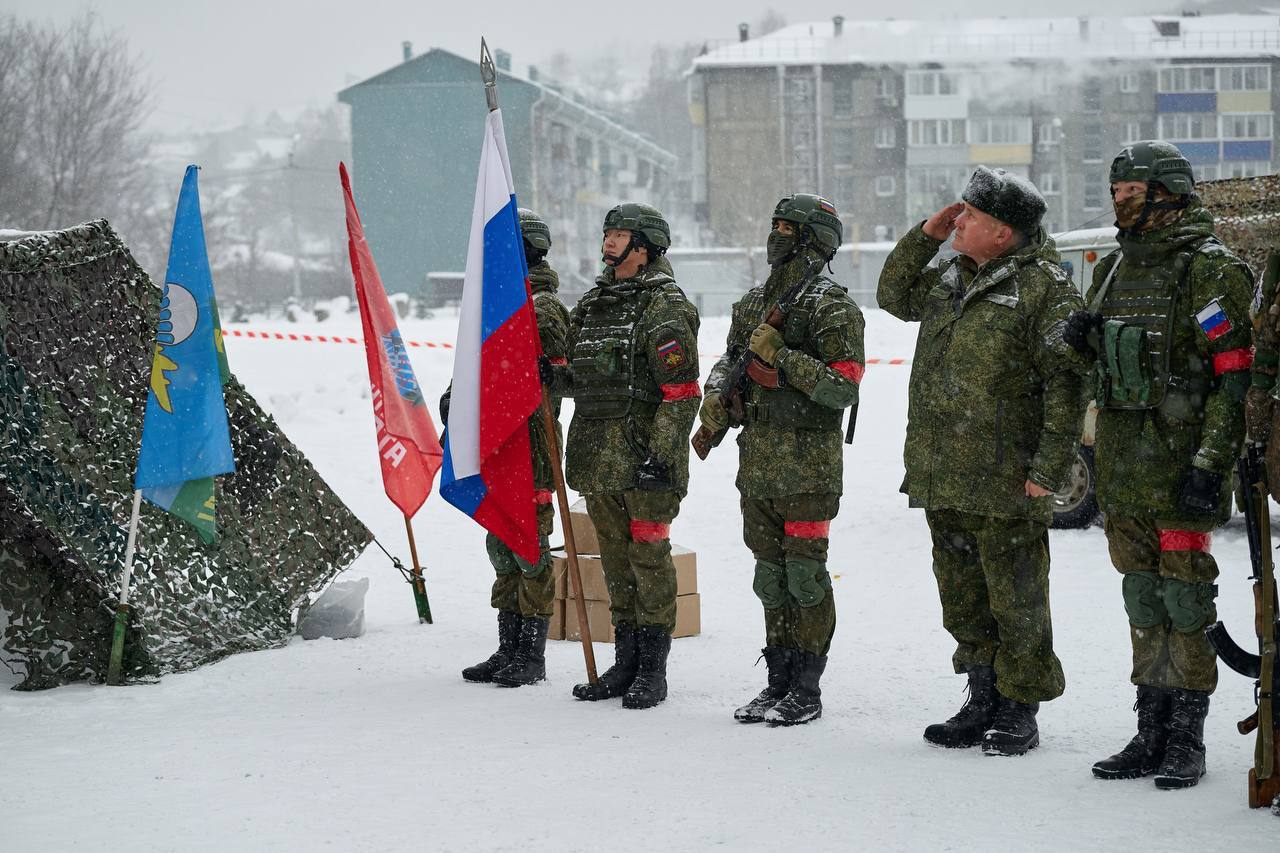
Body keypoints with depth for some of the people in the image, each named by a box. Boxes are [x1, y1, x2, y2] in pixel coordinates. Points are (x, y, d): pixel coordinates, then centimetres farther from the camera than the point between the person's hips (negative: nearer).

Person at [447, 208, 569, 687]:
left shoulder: (543, 307, -9)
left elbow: (550, 377, -21)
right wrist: (455, 397, 12)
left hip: (530, 442, -9)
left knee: (530, 547, -4)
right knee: (502, 545, 12)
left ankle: (532, 657, 0)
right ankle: (509, 649, 19)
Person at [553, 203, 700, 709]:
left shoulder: (665, 306, -9)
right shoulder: (592, 303, 15)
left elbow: (681, 392, -14)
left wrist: (659, 455, -19)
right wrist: (552, 376, 6)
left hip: (646, 455, -7)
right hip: (598, 455, 7)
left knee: (648, 555, -3)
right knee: (615, 558, 12)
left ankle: (653, 672, 4)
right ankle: (625, 663, 20)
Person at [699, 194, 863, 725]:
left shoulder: (832, 308, -10)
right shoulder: (754, 303, 14)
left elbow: (844, 388, -17)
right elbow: (730, 358, 26)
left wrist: (781, 357, -21)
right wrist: (716, 397, 5)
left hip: (808, 466, -7)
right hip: (757, 462, 7)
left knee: (804, 572, -4)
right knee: (770, 574, 12)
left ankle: (806, 690, 3)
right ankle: (779, 682, 19)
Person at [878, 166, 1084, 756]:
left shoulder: (1044, 289, -11)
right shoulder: (950, 277, 13)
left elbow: (1066, 383, -15)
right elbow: (894, 296, 30)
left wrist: (1048, 469, -19)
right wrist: (925, 236, 14)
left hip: (1006, 485, -8)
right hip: (941, 476, 8)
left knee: (1016, 602, 1)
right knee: (963, 598, 15)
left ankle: (1019, 713, 11)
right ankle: (984, 702, 26)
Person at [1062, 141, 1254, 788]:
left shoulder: (1211, 270, -9)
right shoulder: (1113, 269, 15)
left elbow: (1235, 376, -14)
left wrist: (1210, 464, -20)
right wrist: (1083, 341, 3)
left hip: (1181, 460, -7)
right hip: (1122, 461, 7)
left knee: (1185, 599, -5)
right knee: (1144, 604, 11)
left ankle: (1186, 742, 2)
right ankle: (1151, 735, 18)